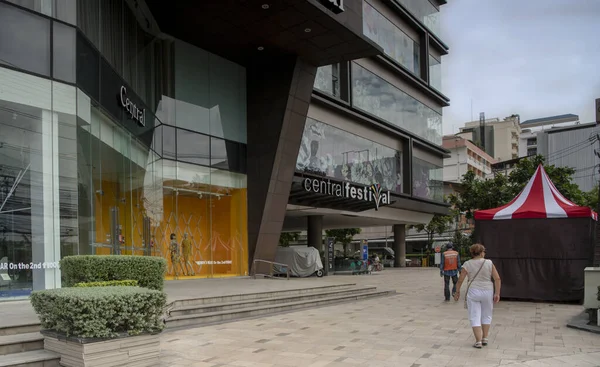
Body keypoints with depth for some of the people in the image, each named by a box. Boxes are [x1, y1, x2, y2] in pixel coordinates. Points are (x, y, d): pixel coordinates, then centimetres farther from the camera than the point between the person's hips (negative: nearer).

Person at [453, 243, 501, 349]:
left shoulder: (467, 264, -5)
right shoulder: (489, 263, -3)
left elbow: (460, 280, -3)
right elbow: (497, 279, -5)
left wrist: (457, 291, 9)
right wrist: (497, 293, 0)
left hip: (473, 292, -1)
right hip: (487, 292, 1)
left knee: (475, 317, 4)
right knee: (486, 315, 18)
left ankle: (478, 341, 0)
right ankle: (485, 338, 20)